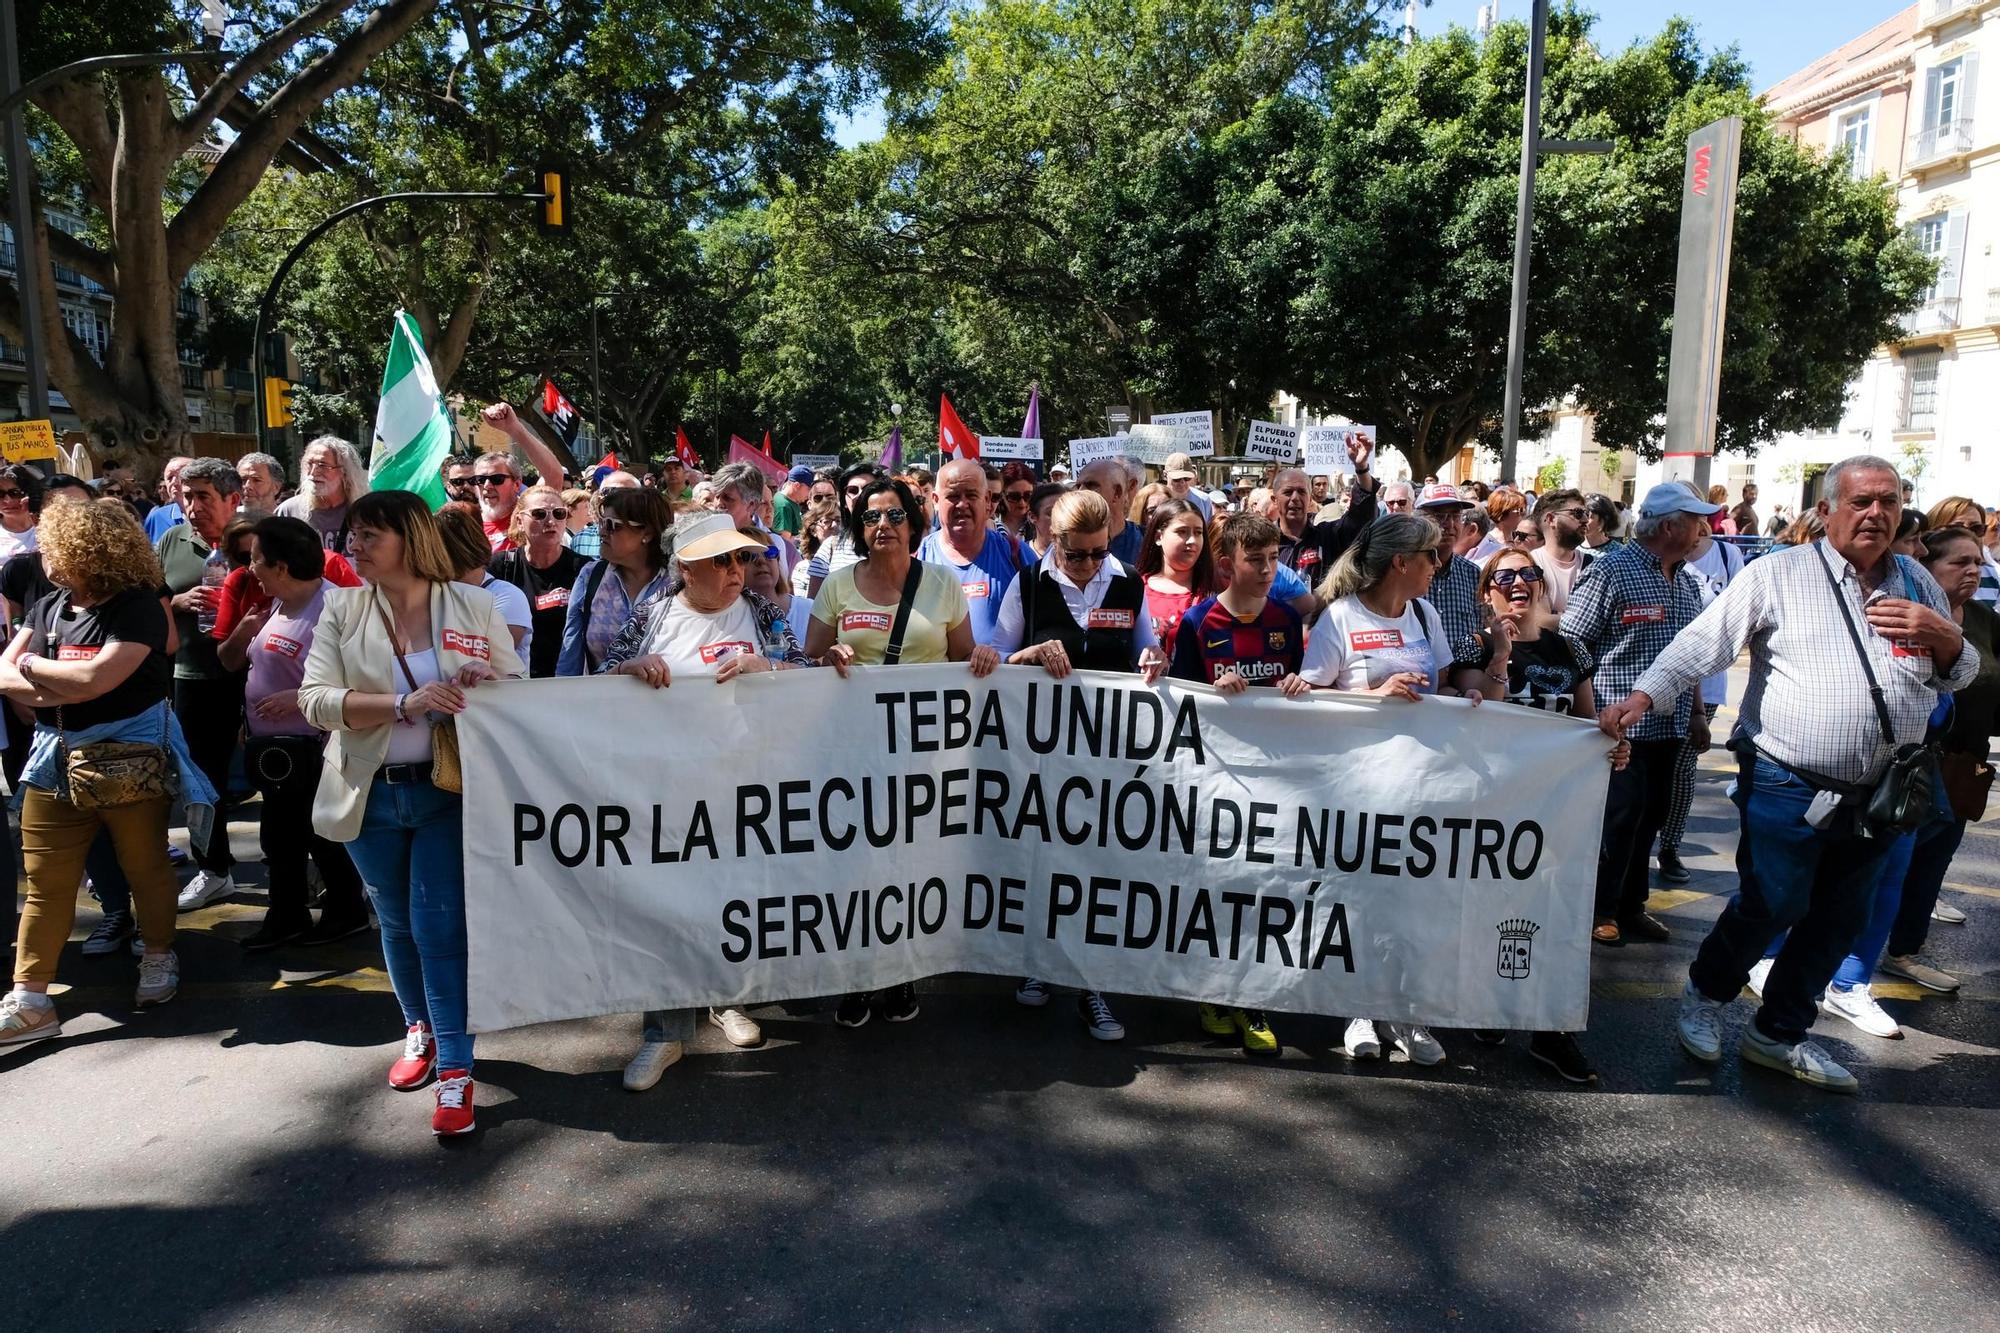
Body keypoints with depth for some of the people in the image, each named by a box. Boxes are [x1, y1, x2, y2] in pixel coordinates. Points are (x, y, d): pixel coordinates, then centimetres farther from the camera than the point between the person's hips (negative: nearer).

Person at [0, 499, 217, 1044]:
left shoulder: (138, 607, -12)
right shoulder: (47, 607, 9)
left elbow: (96, 678, -22)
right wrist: (61, 688, -13)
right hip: (55, 762, 6)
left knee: (146, 869, 10)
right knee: (45, 882, 5)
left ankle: (159, 958, 31)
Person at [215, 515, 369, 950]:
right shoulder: (275, 605, 9)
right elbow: (229, 662, 17)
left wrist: (301, 697, -28)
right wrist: (242, 633, -3)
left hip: (309, 748, -9)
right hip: (272, 747, 10)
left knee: (319, 835, 5)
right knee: (279, 837, 19)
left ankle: (346, 912, 24)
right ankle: (286, 918, 33)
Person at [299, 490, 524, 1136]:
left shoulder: (474, 605, -2)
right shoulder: (341, 610, 1)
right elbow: (316, 699, -9)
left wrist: (488, 681, -19)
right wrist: (403, 703, -23)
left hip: (447, 790, -3)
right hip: (371, 793, 3)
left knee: (439, 926, -5)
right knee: (397, 924, 16)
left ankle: (455, 1068, 5)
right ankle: (420, 1029, 38)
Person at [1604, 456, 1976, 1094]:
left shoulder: (1918, 583, 11)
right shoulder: (1779, 574, -5)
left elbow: (1959, 676, 18)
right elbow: (1703, 642, -14)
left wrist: (1944, 637, -5)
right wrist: (1642, 696, -28)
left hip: (1876, 797, 6)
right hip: (1788, 787, -6)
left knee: (1837, 922, 12)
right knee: (1770, 906, -6)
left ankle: (1779, 1033, 28)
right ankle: (1705, 994, 22)